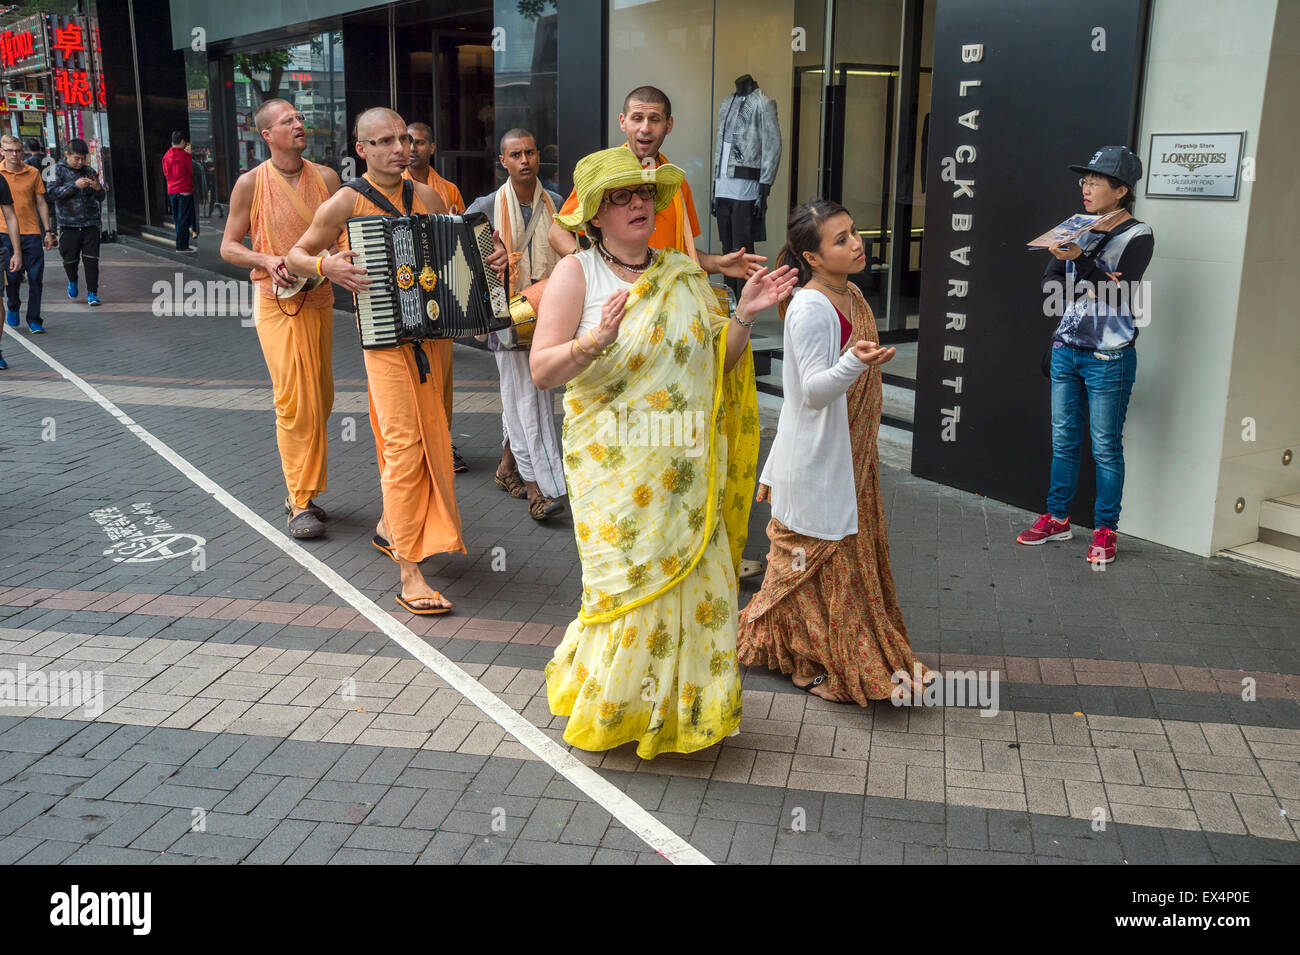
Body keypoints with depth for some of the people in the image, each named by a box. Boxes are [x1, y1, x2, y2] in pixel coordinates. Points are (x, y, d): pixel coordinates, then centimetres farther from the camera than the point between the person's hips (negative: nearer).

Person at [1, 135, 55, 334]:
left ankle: (34, 320, 6)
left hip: (32, 232, 1)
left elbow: (41, 203, 11)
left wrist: (47, 231, 7)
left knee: (36, 277, -2)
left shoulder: (33, 173, 5)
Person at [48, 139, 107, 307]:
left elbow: (101, 197, 7)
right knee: (70, 259, 6)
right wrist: (75, 185, -21)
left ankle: (92, 293, 2)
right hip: (68, 224, -1)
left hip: (90, 223, 1)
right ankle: (72, 282, 35)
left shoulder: (90, 172, 8)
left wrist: (98, 188, -16)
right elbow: (53, 191, -11)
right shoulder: (58, 169, 2)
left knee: (91, 259, -4)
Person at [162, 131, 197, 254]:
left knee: (177, 219, 13)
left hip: (171, 191, 6)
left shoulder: (166, 156, 6)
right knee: (184, 219, -4)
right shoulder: (185, 156, -12)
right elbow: (193, 172, -8)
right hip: (185, 191, -6)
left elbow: (165, 173, 15)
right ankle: (182, 246, -6)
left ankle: (181, 244, 18)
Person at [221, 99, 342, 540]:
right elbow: (229, 246, 3)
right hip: (278, 302, -4)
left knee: (321, 399, 9)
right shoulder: (251, 183, -2)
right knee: (295, 402, -10)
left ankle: (303, 490, 23)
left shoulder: (325, 177, 6)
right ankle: (301, 503, -3)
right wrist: (266, 261, -14)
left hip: (320, 300, 4)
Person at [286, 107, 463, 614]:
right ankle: (408, 571, -12)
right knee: (404, 442, -14)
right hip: (382, 336, -6)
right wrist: (326, 264, -17)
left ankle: (390, 525, 38)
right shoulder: (345, 203, -4)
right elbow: (297, 255, 4)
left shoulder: (428, 198, 9)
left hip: (428, 330, 6)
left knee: (427, 436, 14)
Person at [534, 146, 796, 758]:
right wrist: (595, 340, -26)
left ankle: (680, 705, 25)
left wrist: (743, 317, -4)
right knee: (630, 584, -4)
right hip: (615, 466, -4)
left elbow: (717, 365, 11)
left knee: (693, 580, 6)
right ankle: (609, 706, 18)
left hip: (688, 466, 4)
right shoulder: (577, 273, -2)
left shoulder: (684, 274, 11)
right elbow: (542, 370, -9)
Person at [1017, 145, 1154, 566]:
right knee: (1063, 440, 13)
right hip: (1067, 349, 6)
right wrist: (1090, 282, -14)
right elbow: (1049, 282, 3)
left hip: (1109, 357, -6)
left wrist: (1079, 261, -28)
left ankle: (1105, 530, 12)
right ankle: (1057, 519, 24)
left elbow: (1116, 296, -17)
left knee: (1106, 448, 2)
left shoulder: (1138, 235, -7)